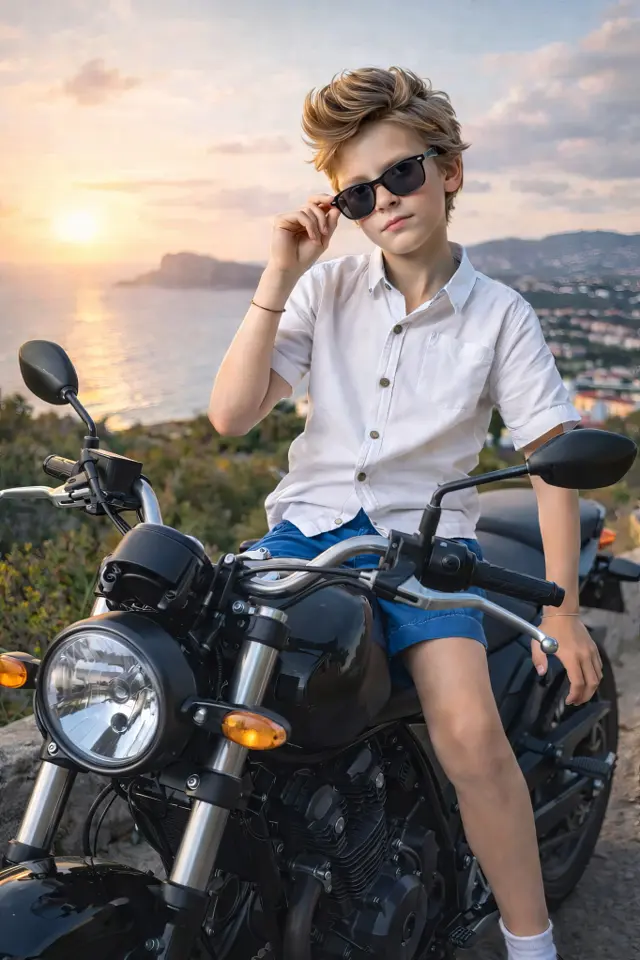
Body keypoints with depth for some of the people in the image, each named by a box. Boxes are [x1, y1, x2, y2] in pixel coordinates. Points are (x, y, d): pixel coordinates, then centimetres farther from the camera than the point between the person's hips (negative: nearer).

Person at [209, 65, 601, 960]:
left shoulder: (501, 315, 0)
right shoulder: (326, 288, 3)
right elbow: (231, 414, -5)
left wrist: (561, 609, -7)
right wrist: (277, 277, -10)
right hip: (309, 522, 2)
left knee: (470, 730, -24)